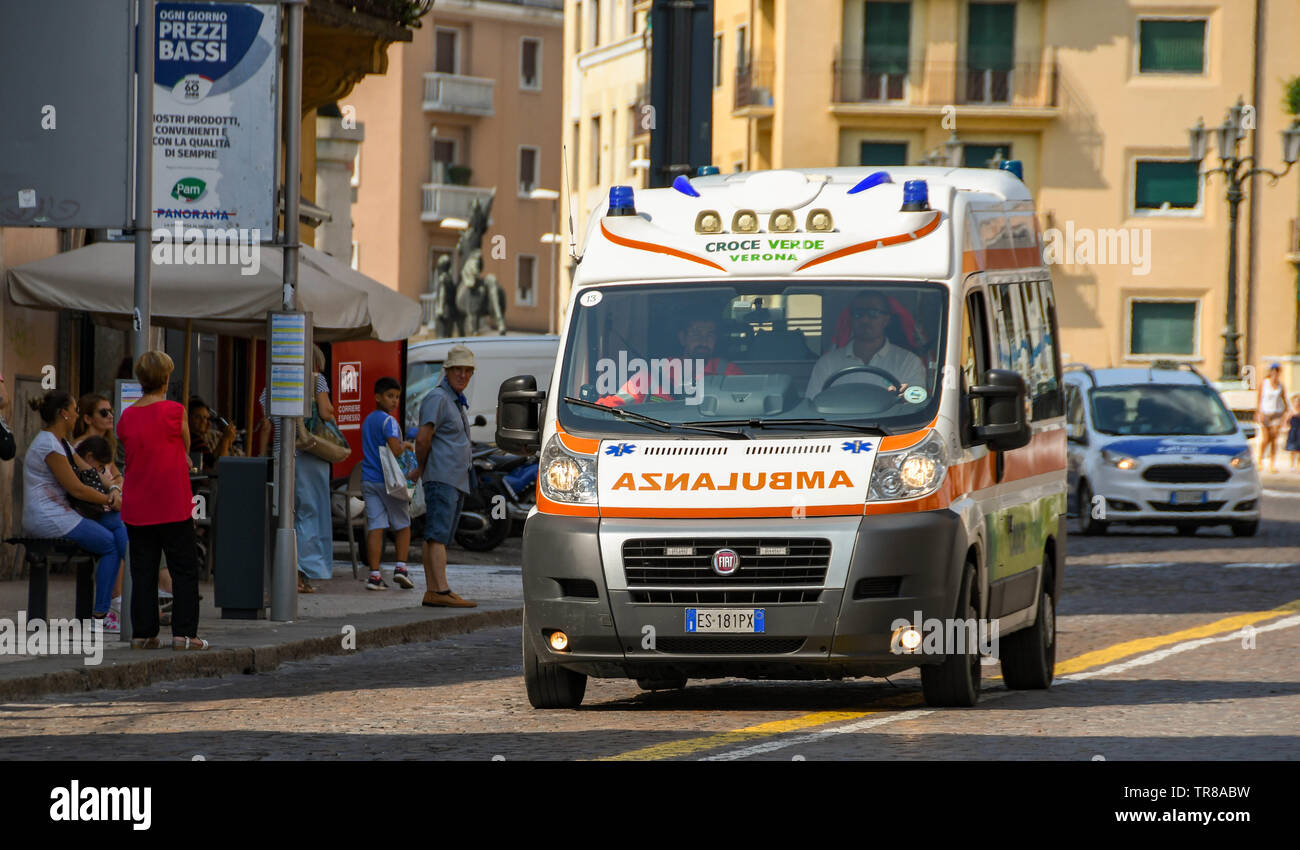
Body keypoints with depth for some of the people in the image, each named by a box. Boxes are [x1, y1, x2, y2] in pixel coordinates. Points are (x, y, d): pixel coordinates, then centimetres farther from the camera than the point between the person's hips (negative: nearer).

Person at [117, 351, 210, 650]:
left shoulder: (127, 417, 4)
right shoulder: (174, 411, -11)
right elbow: (185, 449, 3)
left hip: (136, 509, 4)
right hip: (172, 507, -4)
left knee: (143, 571, 9)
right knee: (184, 570, 4)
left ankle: (143, 633, 7)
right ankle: (183, 633, 1)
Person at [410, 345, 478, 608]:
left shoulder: (456, 401, 22)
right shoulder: (438, 398, -9)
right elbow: (423, 439, -16)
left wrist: (420, 470, 20)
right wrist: (422, 468, -1)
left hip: (457, 480, 10)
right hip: (441, 477, -10)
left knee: (436, 536, 7)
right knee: (438, 534, -16)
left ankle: (432, 592, 5)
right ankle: (441, 590, -24)